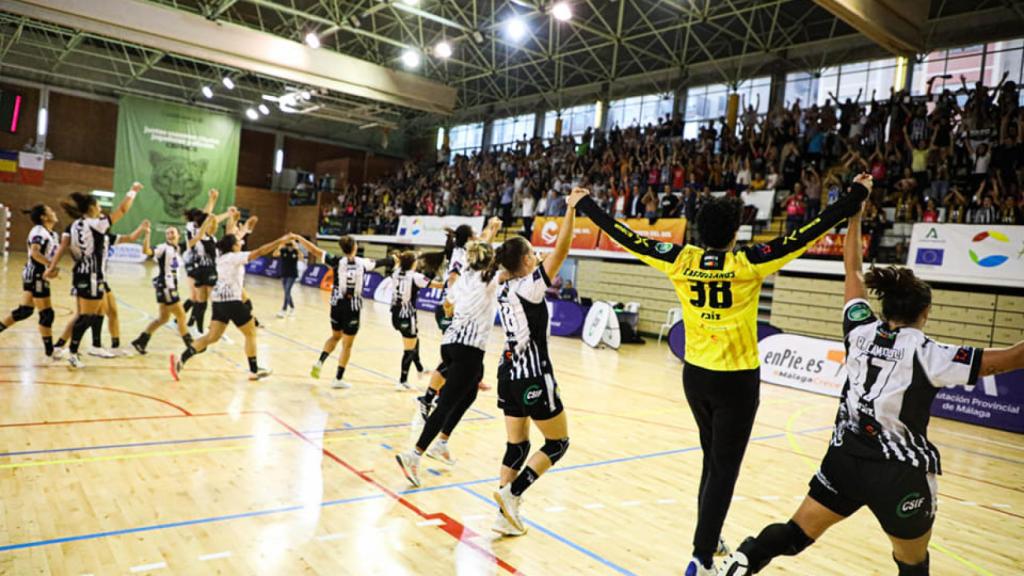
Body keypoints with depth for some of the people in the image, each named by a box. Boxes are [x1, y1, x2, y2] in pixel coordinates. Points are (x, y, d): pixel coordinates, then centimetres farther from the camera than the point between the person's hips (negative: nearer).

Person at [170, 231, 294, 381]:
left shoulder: (221, 256, 13)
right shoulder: (235, 257, -9)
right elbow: (260, 252, -17)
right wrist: (281, 240, -17)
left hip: (218, 299, 8)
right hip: (231, 300, -8)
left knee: (212, 336, 9)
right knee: (251, 333, 7)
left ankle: (181, 360, -4)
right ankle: (254, 370, 13)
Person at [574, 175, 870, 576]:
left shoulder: (682, 260, -4)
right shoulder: (747, 263, -13)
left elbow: (628, 238, 1)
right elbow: (806, 235, -9)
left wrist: (587, 207, 12)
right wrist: (854, 199, 1)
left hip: (695, 375, 5)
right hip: (736, 379, -5)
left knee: (713, 460, 23)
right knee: (724, 469, 3)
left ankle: (709, 539, 36)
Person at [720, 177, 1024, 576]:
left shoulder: (861, 331, -1)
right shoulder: (925, 353, -12)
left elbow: (853, 268, 10)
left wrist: (856, 207, 18)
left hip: (845, 457, 4)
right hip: (900, 472, -3)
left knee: (796, 533, 13)